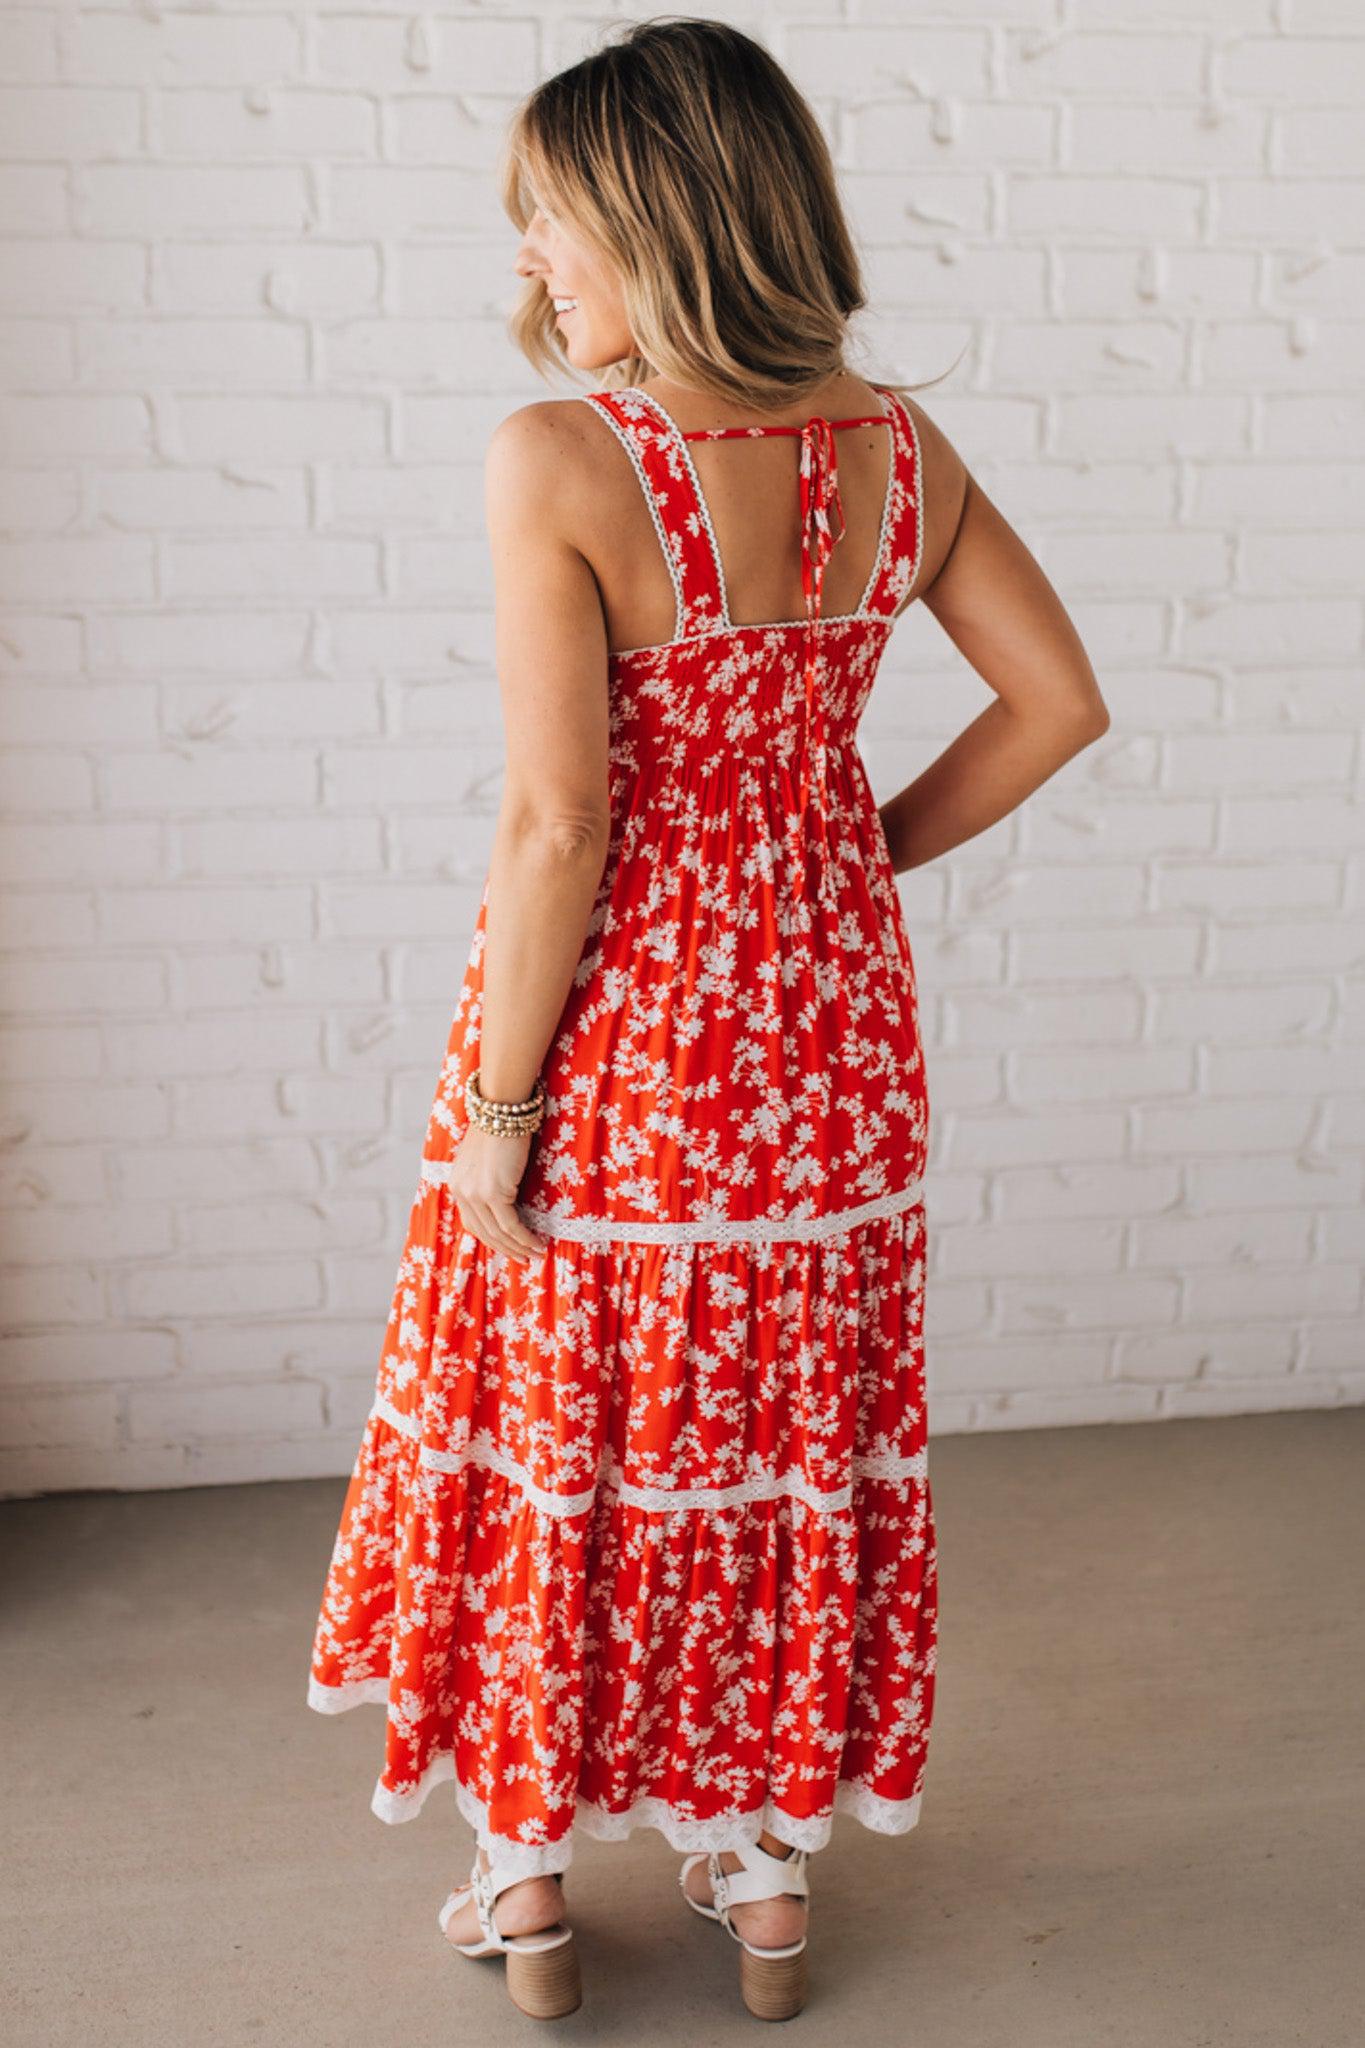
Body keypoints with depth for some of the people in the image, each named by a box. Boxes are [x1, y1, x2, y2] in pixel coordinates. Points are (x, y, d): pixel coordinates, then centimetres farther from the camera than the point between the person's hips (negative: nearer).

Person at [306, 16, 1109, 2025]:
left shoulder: (556, 461, -19)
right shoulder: (901, 449, -3)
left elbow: (558, 828, -22)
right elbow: (1056, 703, 3)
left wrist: (492, 1113, -12)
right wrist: (871, 859, 11)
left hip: (612, 1029, -4)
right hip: (823, 1028, 5)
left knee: (555, 1437, 15)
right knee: (798, 1438, 18)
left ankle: (530, 1880, 32)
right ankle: (771, 1873, 34)